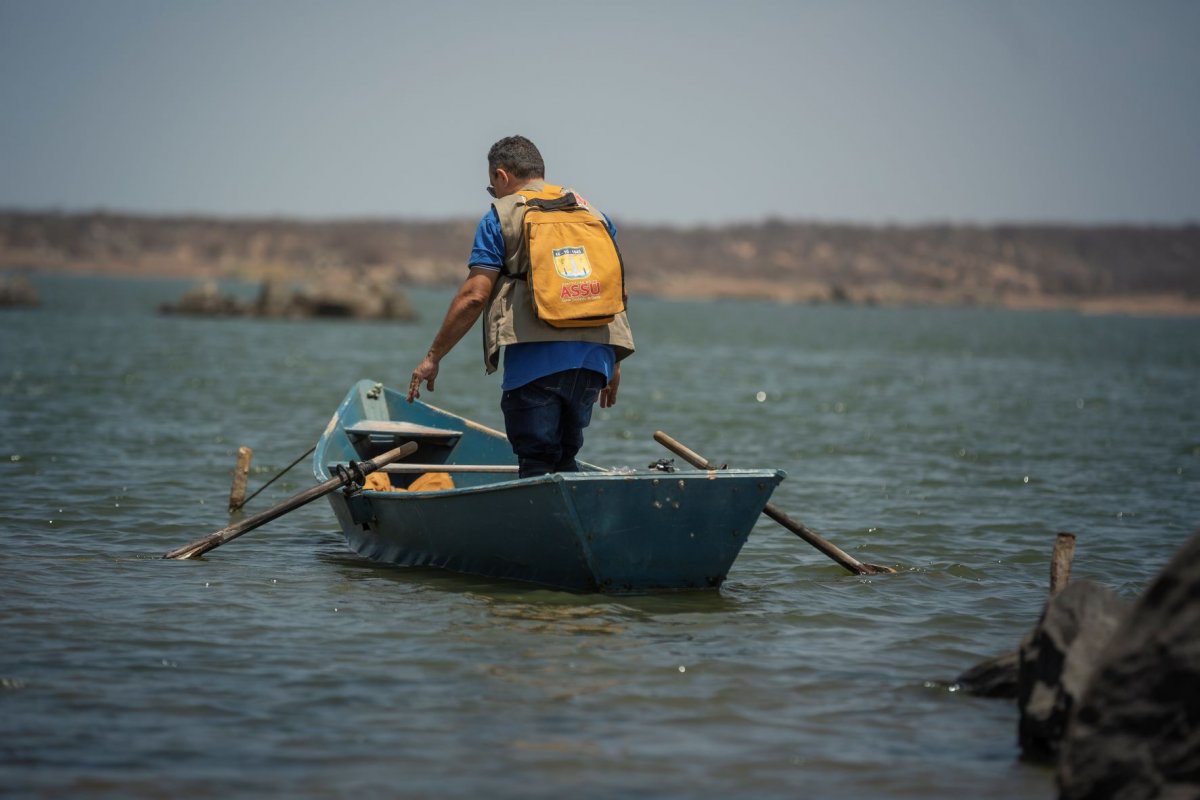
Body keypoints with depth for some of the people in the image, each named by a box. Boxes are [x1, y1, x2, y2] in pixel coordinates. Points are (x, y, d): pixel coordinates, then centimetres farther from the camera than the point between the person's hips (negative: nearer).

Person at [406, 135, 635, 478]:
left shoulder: (501, 216, 4)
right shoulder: (593, 212, 20)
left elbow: (474, 295, -3)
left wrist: (433, 357, 3)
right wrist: (614, 366, 26)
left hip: (535, 357, -5)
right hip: (594, 358, 5)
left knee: (537, 463, -3)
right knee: (564, 458, 17)